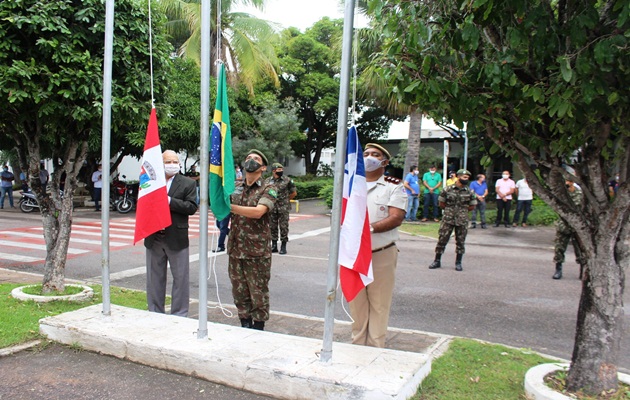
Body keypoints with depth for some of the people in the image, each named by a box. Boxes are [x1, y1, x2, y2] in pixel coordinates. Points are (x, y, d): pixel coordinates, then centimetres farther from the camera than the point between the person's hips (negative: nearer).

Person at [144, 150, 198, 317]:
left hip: (177, 239, -3)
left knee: (180, 278, 4)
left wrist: (169, 201, -18)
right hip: (154, 238, 3)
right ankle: (155, 314, 27)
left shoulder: (188, 183, -1)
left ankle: (179, 315, 16)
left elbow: (191, 207, -11)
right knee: (154, 278, 14)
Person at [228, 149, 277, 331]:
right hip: (235, 249, 5)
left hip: (257, 251, -5)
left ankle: (258, 329, 18)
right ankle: (245, 326, 28)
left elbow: (258, 212, -21)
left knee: (258, 293, 4)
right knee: (239, 292, 13)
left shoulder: (268, 189, -5)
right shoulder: (235, 187, 11)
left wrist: (229, 206, -21)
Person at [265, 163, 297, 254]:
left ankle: (283, 247, 7)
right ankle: (274, 246, 19)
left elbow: (294, 193, 6)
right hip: (272, 208, 3)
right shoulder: (268, 181, 5)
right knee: (272, 227, 8)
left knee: (283, 227, -1)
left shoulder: (287, 180, -1)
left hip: (283, 208, -3)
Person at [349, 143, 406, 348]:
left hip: (382, 255, -3)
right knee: (356, 304, 11)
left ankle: (375, 350, 14)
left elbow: (396, 217, -11)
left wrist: (370, 228, -25)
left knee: (379, 306, 3)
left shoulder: (394, 186, 1)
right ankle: (357, 345, 23)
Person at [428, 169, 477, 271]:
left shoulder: (470, 192, 2)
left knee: (460, 242, 7)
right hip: (447, 220, -1)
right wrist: (450, 210, 9)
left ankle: (458, 263, 19)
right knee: (442, 240, 1)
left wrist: (462, 211, 8)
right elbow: (441, 204, 7)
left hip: (462, 221, 1)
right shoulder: (447, 189, -2)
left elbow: (472, 206, 10)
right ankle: (437, 261, 13)